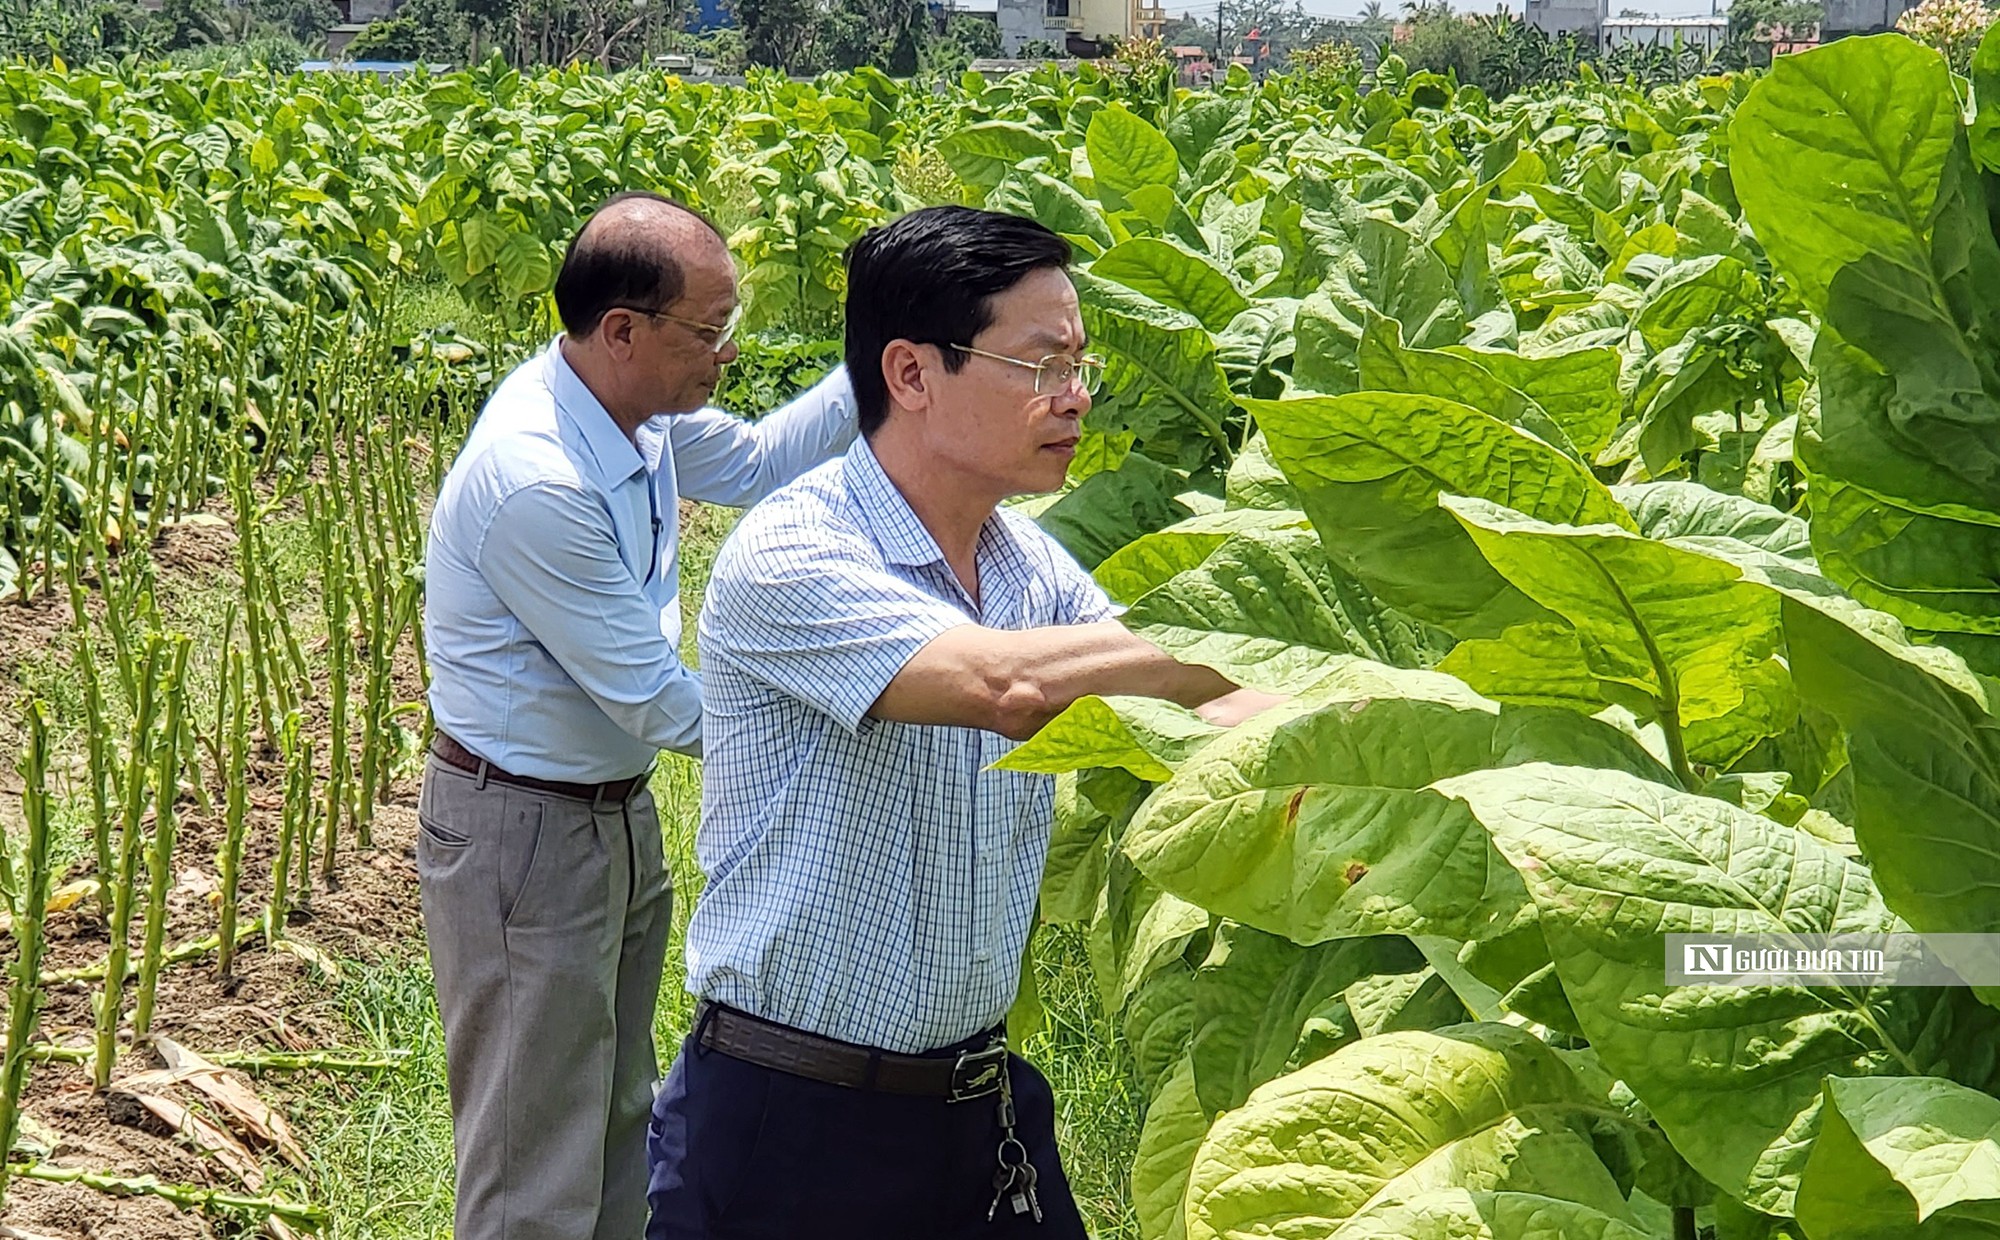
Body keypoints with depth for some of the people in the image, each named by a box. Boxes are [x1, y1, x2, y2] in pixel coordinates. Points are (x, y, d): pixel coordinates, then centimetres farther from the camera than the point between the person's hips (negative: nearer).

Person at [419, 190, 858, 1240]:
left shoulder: (636, 409, -5)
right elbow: (654, 699, -24)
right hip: (524, 833, -9)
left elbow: (755, 461, 15)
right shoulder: (536, 483, -31)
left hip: (618, 812, 9)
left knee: (619, 1121, 22)